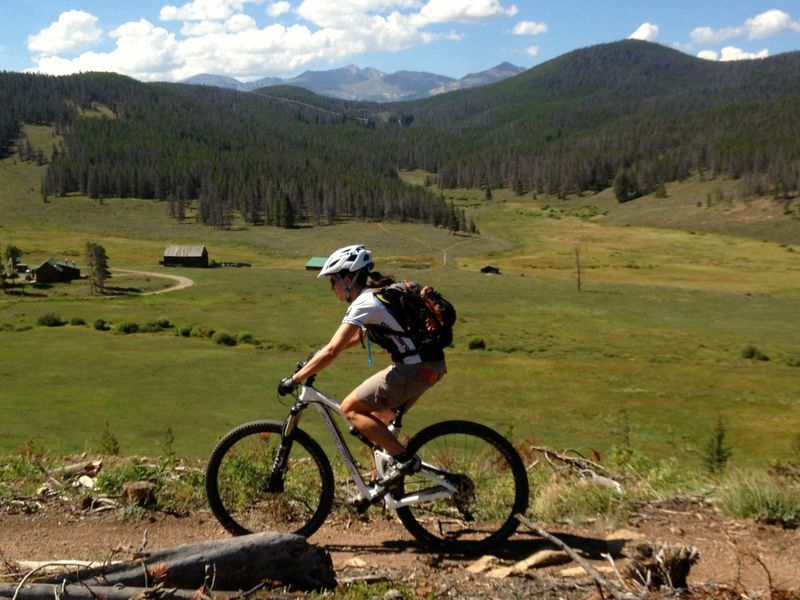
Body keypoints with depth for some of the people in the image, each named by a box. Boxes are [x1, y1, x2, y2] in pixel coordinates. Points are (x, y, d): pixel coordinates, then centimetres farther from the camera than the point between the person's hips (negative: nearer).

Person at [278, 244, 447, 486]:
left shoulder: (364, 303, -13)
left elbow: (332, 351, -18)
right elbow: (358, 336, 30)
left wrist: (294, 380, -11)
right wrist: (317, 356, 25)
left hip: (415, 368, -10)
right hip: (430, 364, 10)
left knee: (350, 408, -4)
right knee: (376, 418, 20)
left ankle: (405, 459, -4)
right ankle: (382, 482, 23)